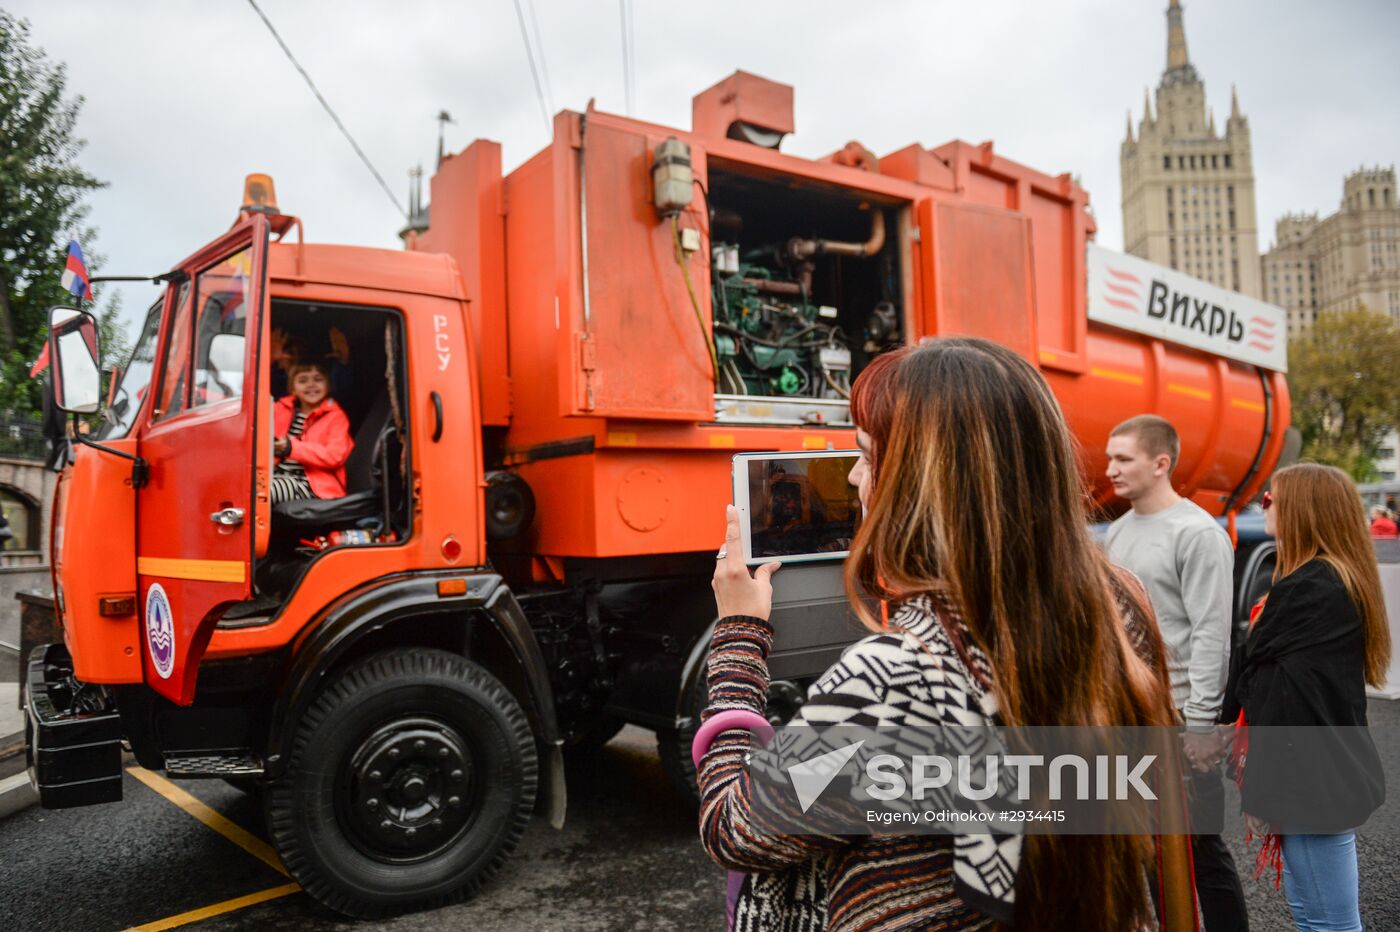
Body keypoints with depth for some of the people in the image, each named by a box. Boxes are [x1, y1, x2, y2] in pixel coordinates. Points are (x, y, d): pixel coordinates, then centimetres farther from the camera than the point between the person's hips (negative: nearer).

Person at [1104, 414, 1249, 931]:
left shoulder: (1199, 533, -13)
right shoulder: (1117, 532, 11)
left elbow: (1211, 635, -16)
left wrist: (1201, 721, -18)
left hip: (1178, 718, -7)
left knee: (1199, 846, 3)